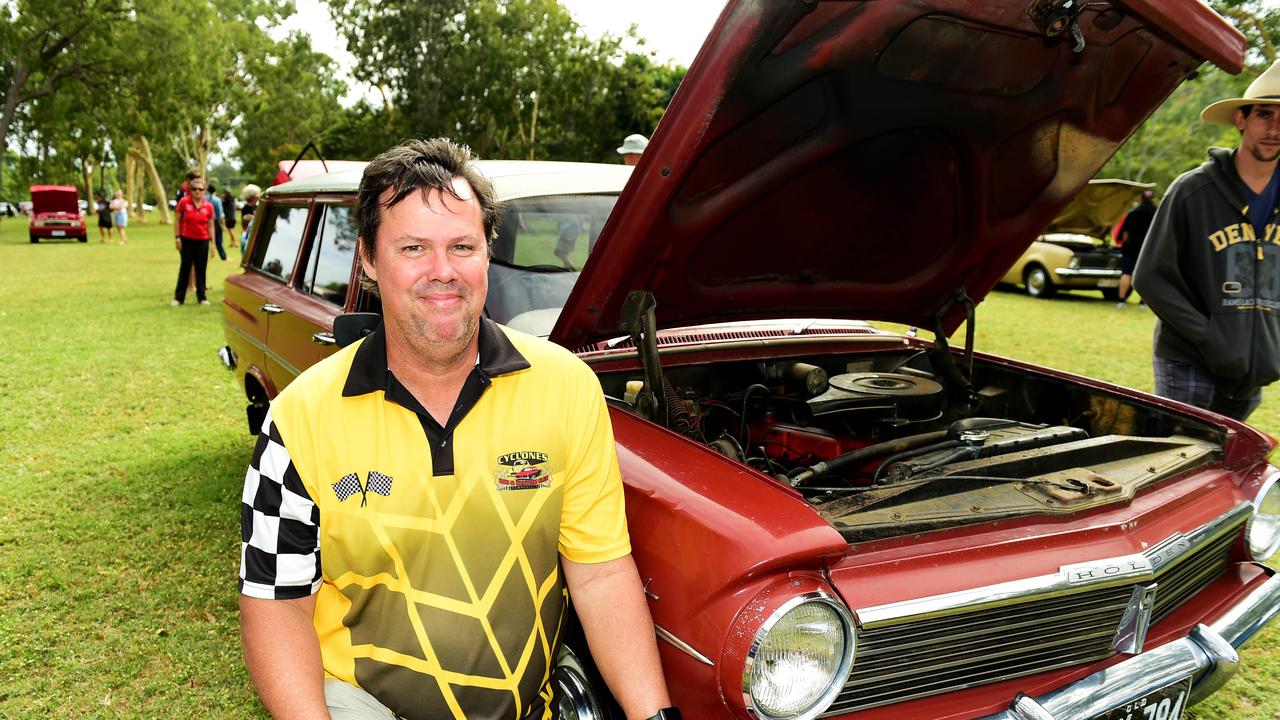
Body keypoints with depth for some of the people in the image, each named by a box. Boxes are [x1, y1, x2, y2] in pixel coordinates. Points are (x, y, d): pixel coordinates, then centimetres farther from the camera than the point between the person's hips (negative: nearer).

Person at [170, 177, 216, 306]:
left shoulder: (208, 206, -1)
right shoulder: (184, 202, -5)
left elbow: (210, 226, 5)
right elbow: (177, 220, 1)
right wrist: (177, 237, -4)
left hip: (202, 242, 1)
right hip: (186, 240, -1)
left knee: (201, 270, 7)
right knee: (184, 269, 4)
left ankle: (201, 297, 17)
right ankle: (179, 297, 11)